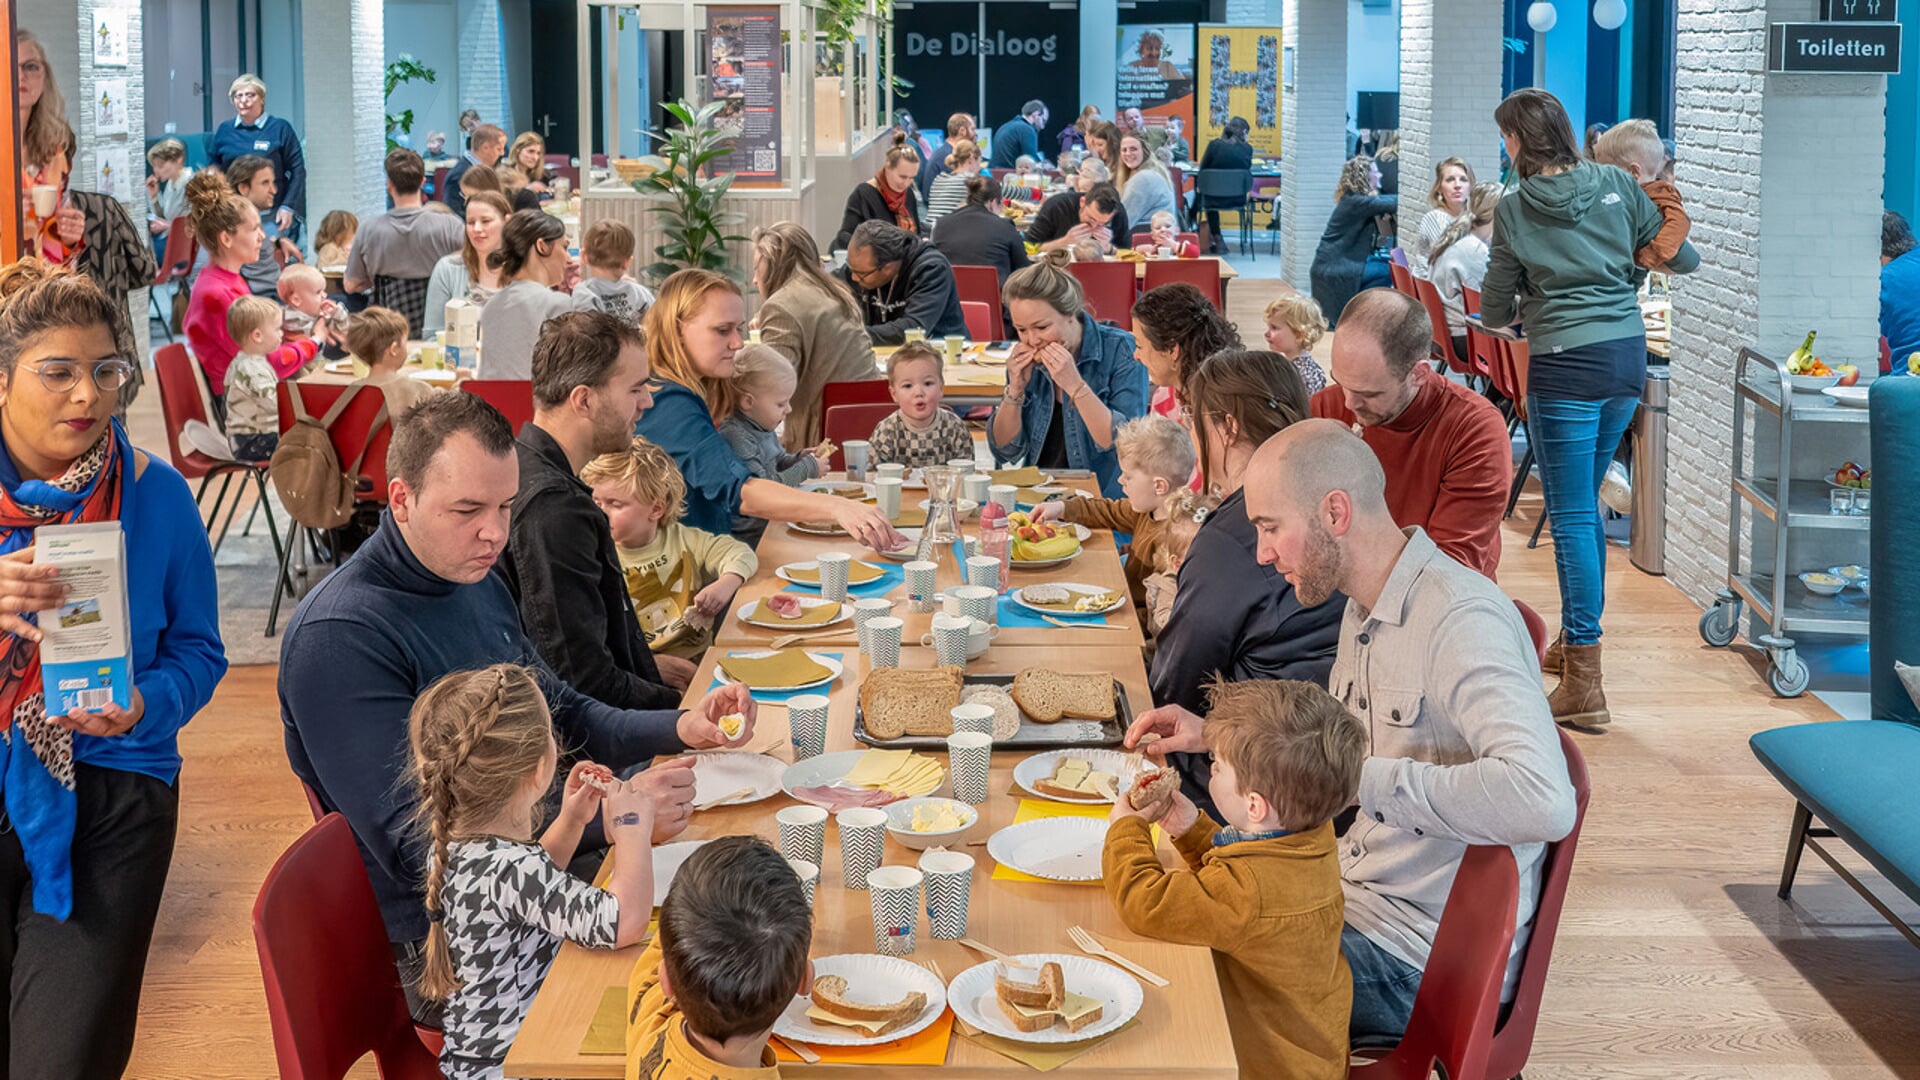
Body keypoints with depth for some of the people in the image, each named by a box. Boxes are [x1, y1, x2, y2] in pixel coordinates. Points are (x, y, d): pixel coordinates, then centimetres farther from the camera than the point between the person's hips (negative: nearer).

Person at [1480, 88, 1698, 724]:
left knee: (1572, 516, -4)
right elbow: (1684, 258, 11)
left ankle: (1584, 683, -7)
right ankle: (1575, 637, 33)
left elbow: (1494, 313, 1)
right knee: (1584, 502, 21)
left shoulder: (1514, 211, -4)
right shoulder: (1617, 186, 5)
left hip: (1566, 365, -5)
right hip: (1627, 358, 6)